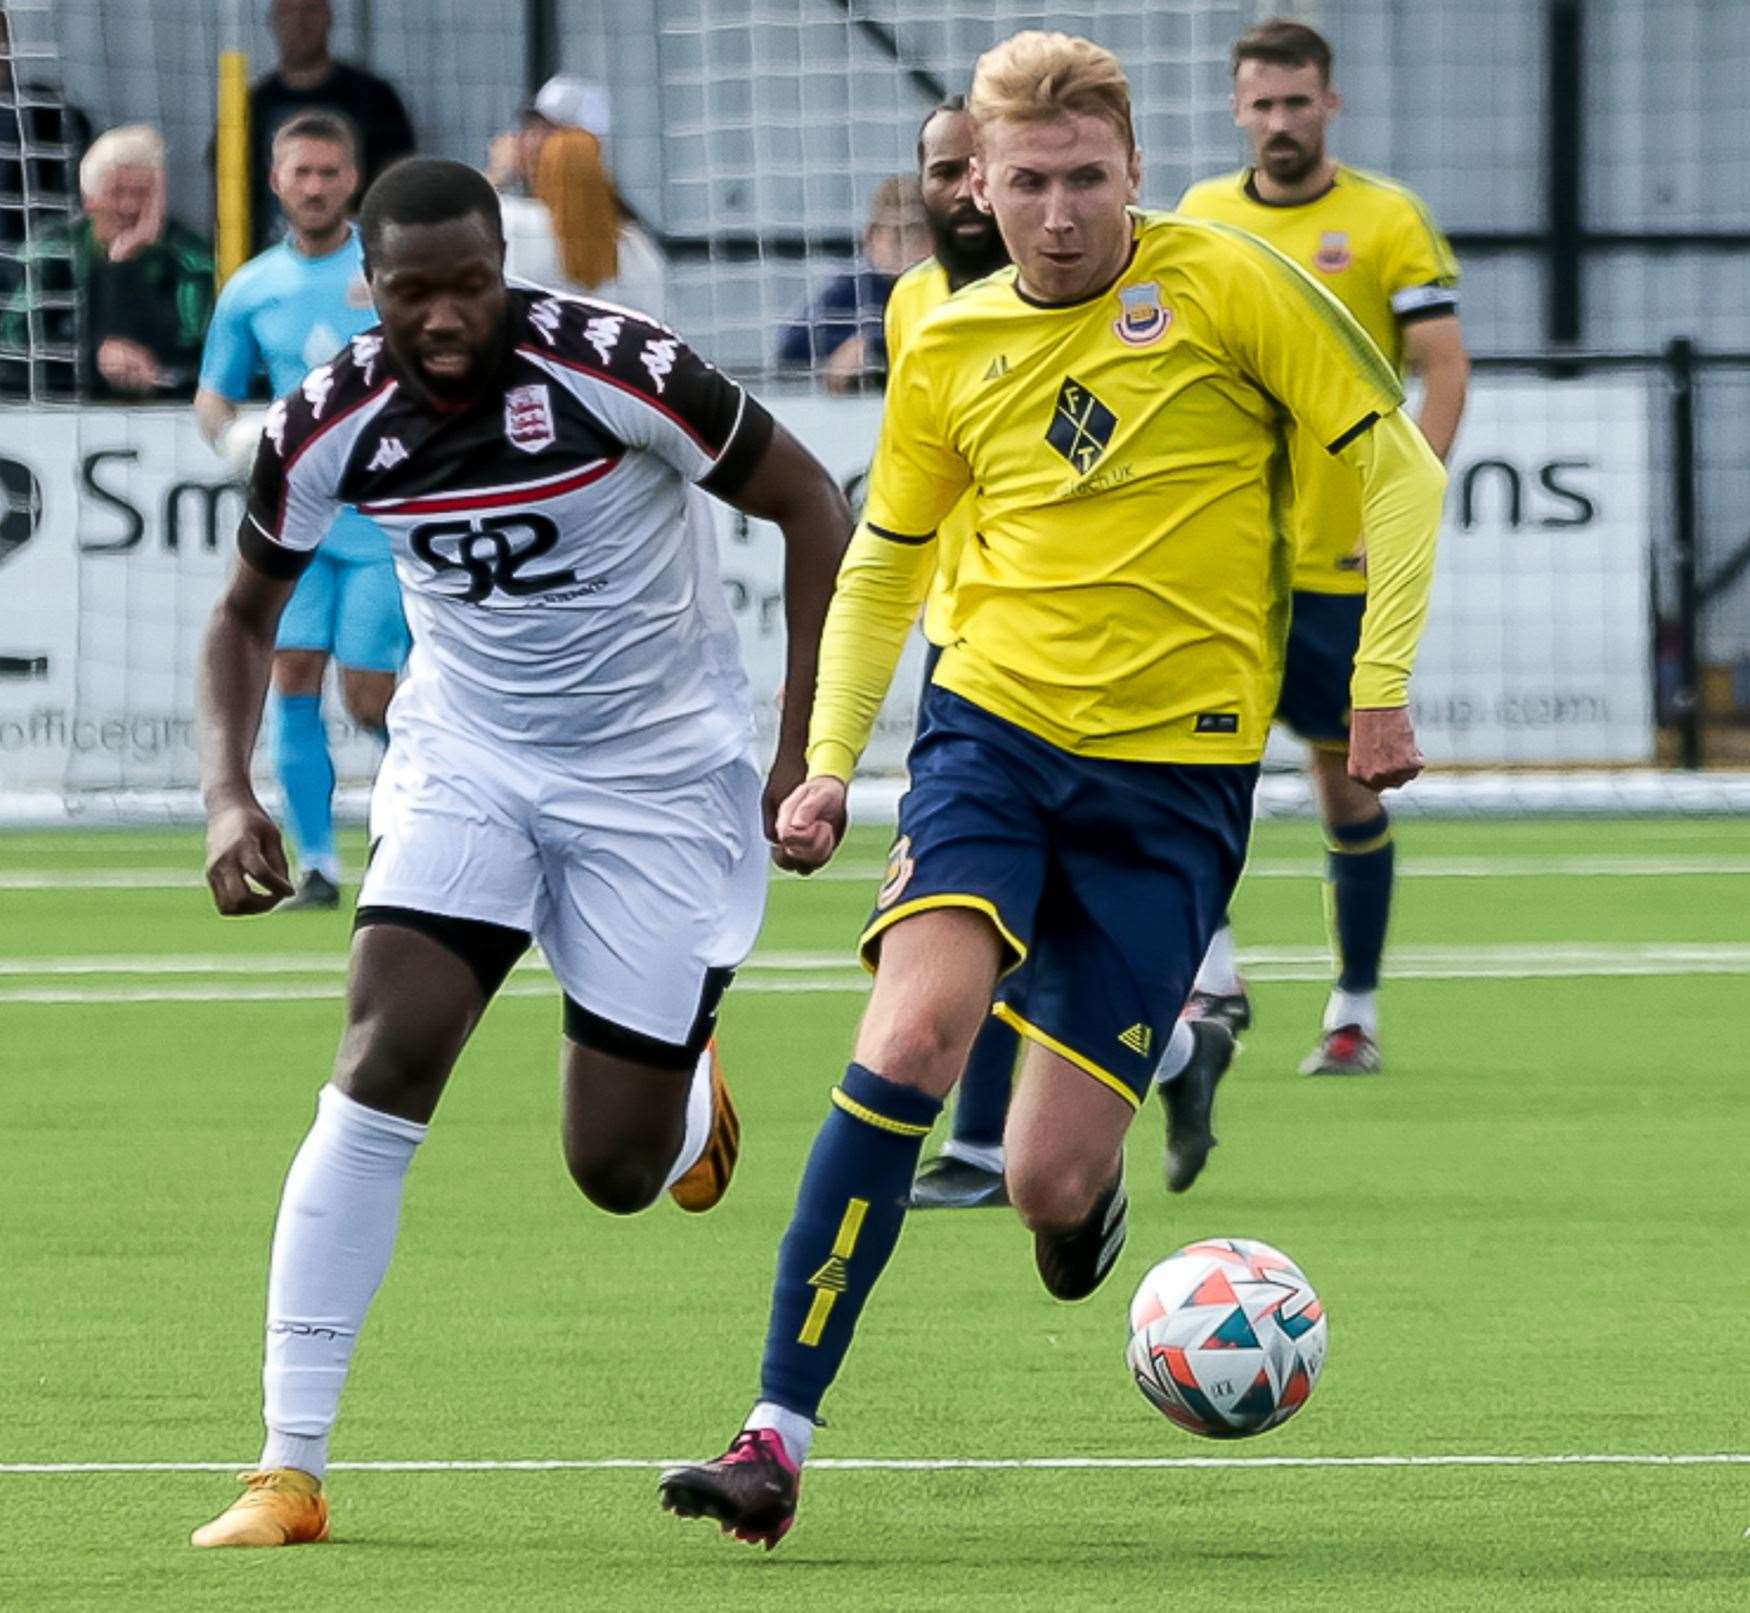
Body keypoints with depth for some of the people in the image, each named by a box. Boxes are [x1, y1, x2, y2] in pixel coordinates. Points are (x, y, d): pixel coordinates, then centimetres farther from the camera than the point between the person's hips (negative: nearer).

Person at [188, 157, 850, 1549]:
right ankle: (291, 1469, -17)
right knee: (384, 1058, -20)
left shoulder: (610, 367, -22)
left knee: (617, 1172, -2)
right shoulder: (331, 425, -11)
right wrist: (228, 793, -9)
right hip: (465, 763, 2)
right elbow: (248, 611, 7)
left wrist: (807, 751, -13)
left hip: (661, 779, -2)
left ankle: (688, 1091, 40)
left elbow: (813, 507, -11)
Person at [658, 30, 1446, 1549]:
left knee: (1049, 1185, -7)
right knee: (911, 1038, -23)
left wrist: (1383, 680, -5)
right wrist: (830, 760, 10)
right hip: (996, 724, 2)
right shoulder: (950, 349, 6)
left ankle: (1167, 1050, 32)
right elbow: (882, 561, 20)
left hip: (1176, 767, -2)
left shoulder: (1226, 284, -6)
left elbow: (1398, 466, 0)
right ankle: (779, 1435, -20)